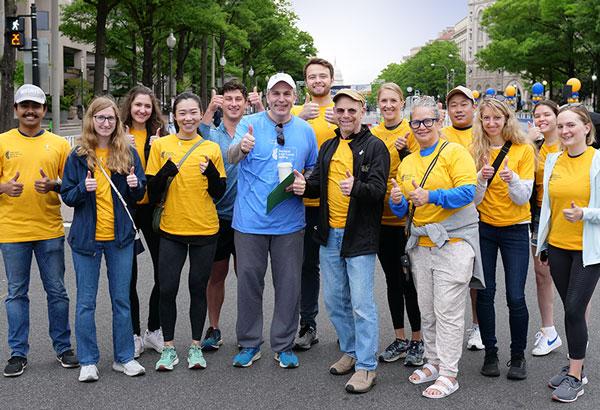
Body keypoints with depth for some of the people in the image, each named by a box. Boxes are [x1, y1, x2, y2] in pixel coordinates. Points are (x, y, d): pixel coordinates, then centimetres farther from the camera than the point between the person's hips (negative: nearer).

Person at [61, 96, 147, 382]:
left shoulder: (128, 153, 3)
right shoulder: (78, 155, -1)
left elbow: (140, 194, 8)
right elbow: (67, 195, 1)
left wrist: (136, 185, -14)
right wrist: (83, 189, -19)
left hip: (121, 237, 1)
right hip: (86, 237, -1)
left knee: (121, 299, 9)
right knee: (86, 302, 5)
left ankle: (124, 357, 20)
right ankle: (88, 361, 16)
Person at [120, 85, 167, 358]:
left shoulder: (159, 136, 5)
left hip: (152, 208, 1)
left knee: (164, 273, 4)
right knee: (128, 275, 6)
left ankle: (154, 330, 21)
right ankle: (134, 334, 18)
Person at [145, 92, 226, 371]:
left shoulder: (211, 149, 3)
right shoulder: (160, 146, 0)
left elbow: (219, 193, 4)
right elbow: (152, 194, -1)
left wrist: (211, 173, -15)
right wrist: (166, 172, -19)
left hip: (205, 231, 1)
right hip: (171, 231, -1)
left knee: (198, 288, 9)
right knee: (167, 289, -1)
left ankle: (195, 346, 22)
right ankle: (169, 348, 16)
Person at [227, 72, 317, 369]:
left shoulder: (305, 130, 7)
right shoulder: (250, 124, -1)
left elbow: (313, 169, 19)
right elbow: (231, 157, -17)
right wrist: (241, 147, -41)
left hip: (289, 222, 2)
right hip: (250, 221, -2)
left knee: (289, 285, 7)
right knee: (249, 281, 6)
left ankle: (284, 346, 22)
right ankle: (249, 344, 22)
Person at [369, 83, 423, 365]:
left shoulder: (411, 132, -5)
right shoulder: (373, 135, 8)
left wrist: (404, 152, -23)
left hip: (406, 217, -5)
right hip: (382, 217, 5)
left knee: (408, 280, 1)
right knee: (392, 280, 12)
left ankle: (417, 340, 15)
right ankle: (400, 339, 24)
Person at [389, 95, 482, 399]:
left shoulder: (454, 152, -5)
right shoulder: (407, 162, 13)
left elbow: (467, 192, -17)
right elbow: (403, 210, 14)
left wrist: (431, 196, -27)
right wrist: (397, 201, -9)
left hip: (453, 242, -6)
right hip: (421, 244, 6)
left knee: (448, 311, -4)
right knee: (426, 310, 13)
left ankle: (448, 374, 5)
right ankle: (434, 362, 27)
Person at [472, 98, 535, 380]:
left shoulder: (524, 150, -4)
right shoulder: (475, 152, 0)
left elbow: (523, 197, -8)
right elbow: (474, 200, -2)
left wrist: (511, 179, -27)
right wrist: (481, 177, -21)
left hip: (515, 230, -1)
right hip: (484, 229, 2)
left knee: (515, 296, -4)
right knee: (484, 293, 3)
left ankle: (518, 356, 15)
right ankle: (490, 353, 19)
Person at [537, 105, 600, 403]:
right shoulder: (552, 160, 6)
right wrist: (542, 241, 14)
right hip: (558, 246, 5)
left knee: (575, 309, -6)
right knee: (570, 308, 12)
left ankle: (575, 377, 7)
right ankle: (575, 367, 25)